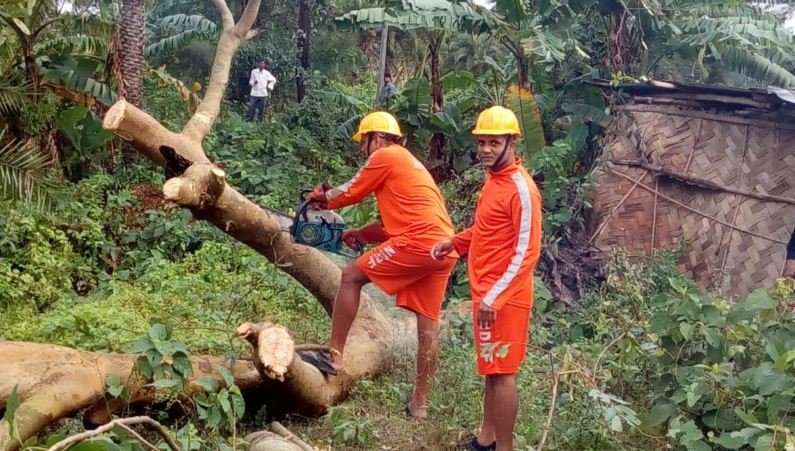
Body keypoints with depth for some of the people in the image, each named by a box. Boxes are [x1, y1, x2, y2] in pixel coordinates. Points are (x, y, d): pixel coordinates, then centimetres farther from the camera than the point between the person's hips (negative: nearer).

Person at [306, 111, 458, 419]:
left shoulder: (385, 156, 3)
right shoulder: (411, 164, 30)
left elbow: (350, 192, 11)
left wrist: (322, 197, 30)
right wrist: (362, 234, 25)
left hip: (418, 243, -9)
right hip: (444, 248, 9)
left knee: (351, 276, 3)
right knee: (428, 324, 10)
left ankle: (335, 354, 5)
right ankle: (420, 402, 17)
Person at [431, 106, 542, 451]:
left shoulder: (521, 189, -18)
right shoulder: (494, 179, 10)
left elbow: (526, 252, -21)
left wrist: (494, 298, -25)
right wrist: (455, 243, 10)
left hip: (503, 298, -9)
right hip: (486, 293, 9)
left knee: (502, 374, -1)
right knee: (492, 369, 17)